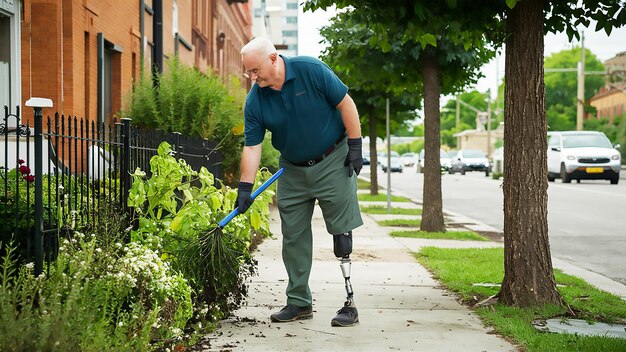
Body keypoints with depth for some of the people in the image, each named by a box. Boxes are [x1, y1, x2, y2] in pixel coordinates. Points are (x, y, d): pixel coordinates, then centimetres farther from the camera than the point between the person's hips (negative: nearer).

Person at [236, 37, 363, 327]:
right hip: (292, 170, 4)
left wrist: (355, 147, -12)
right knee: (293, 237, 5)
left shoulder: (311, 70, -18)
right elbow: (251, 147, -6)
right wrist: (245, 188, -12)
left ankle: (350, 303, 2)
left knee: (342, 233, -3)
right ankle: (299, 302, 15)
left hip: (333, 162, -4)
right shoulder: (255, 101, -8)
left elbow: (345, 104, -11)